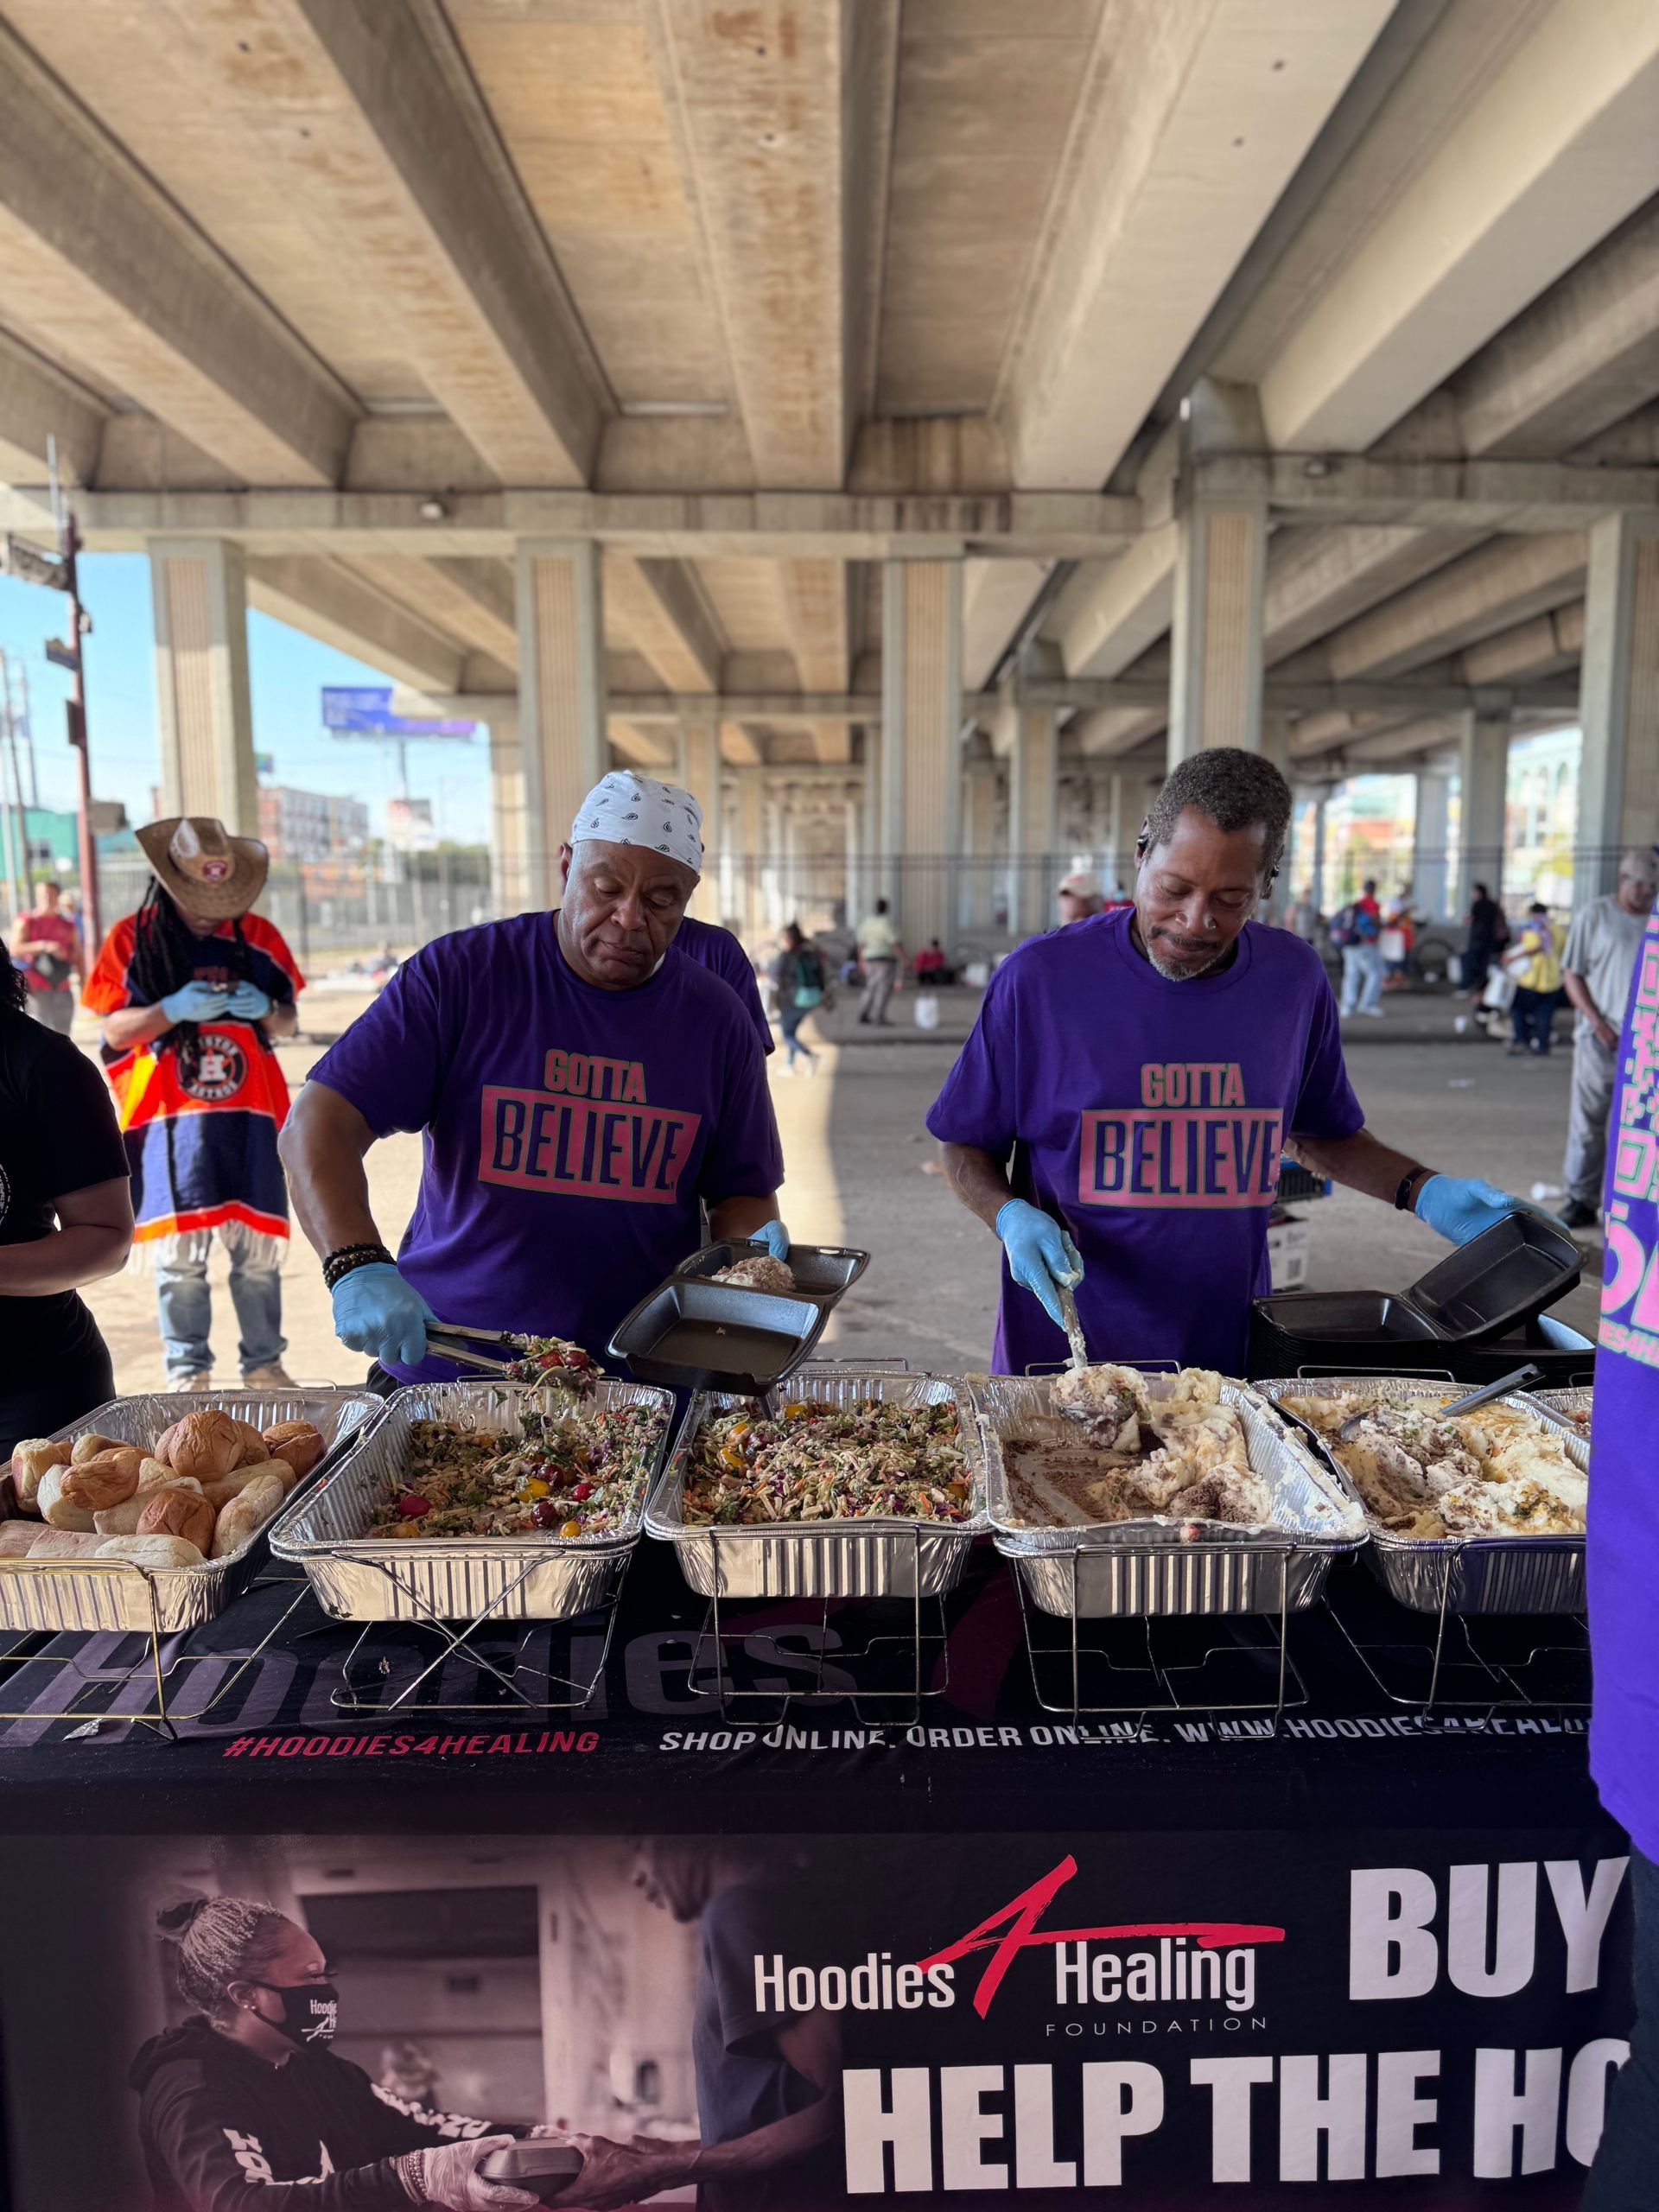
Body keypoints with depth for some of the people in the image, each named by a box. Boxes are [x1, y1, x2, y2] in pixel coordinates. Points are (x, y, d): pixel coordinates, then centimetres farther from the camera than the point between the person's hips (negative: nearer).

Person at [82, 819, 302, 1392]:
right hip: (169, 1119, -1)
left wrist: (265, 1010, -10)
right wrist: (174, 1009, -16)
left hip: (249, 1115, 2)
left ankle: (264, 1363, 15)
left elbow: (289, 1023, 12)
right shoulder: (132, 938, 2)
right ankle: (188, 1369, 13)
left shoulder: (258, 935, 7)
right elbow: (114, 1029, 0)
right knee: (180, 1252, 0)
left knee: (259, 1245, 4)